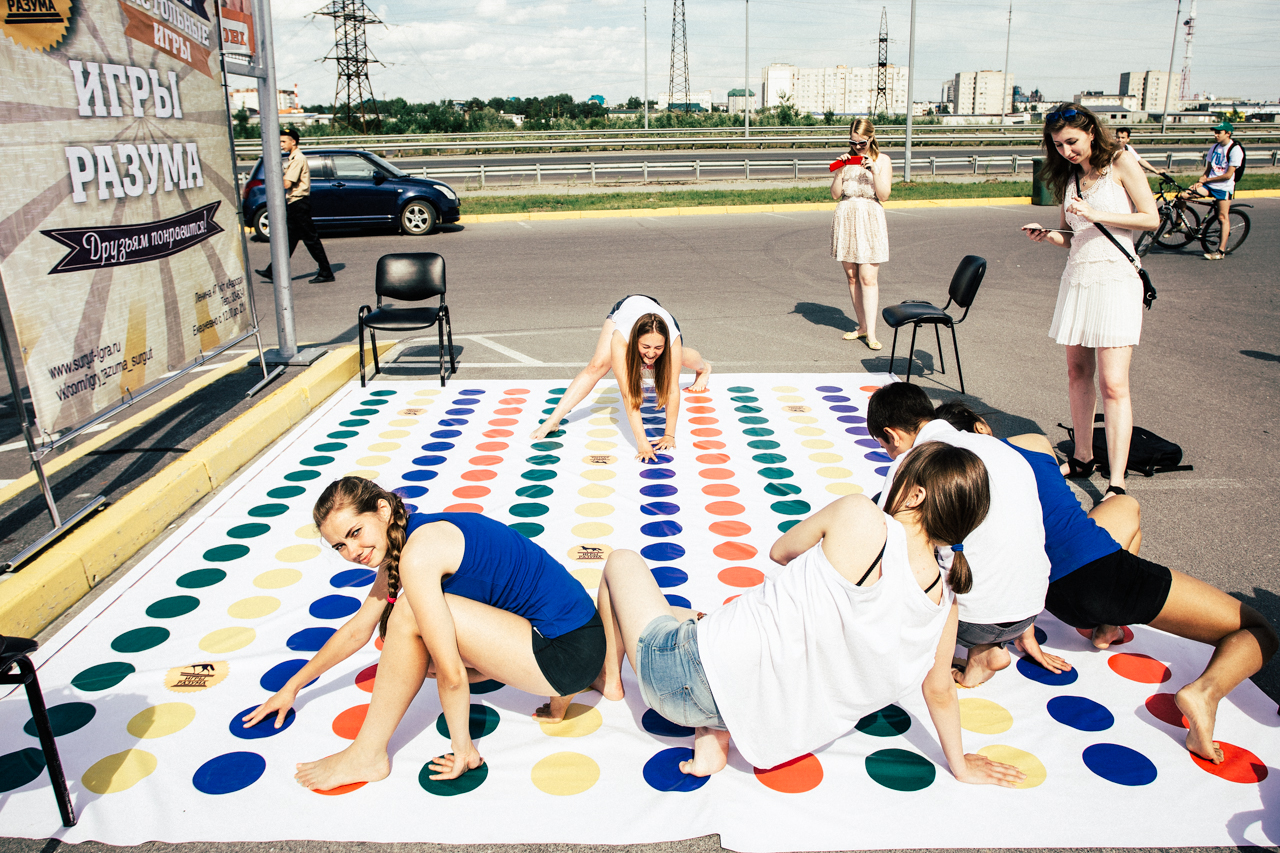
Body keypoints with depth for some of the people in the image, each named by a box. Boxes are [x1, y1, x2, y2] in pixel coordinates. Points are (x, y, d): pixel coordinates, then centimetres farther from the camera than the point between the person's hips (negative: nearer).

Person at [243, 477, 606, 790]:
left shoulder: (418, 554, -20)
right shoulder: (398, 544, 10)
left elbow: (452, 674, -20)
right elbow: (357, 629, 24)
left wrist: (463, 748, -5)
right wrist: (293, 686, 32)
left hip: (570, 650, -10)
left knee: (411, 614, -17)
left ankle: (368, 756, -1)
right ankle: (555, 692, 12)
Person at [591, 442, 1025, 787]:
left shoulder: (860, 517, -24)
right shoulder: (945, 604, -7)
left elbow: (780, 551, -4)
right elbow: (940, 689, 10)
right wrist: (960, 765, 30)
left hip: (691, 679, -5)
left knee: (622, 560, 20)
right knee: (686, 614, 37)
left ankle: (611, 675, 38)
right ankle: (713, 740, 17)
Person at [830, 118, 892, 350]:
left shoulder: (882, 159, -1)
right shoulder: (846, 159, 7)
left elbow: (883, 195, -8)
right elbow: (835, 194, 3)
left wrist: (874, 171, -20)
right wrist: (840, 170, -10)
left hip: (870, 220, -4)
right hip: (846, 218, 4)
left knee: (868, 278, -10)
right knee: (852, 276, 7)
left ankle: (871, 333, -9)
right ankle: (862, 326, 18)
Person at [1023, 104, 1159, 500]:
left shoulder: (1120, 162, -2)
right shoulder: (1070, 177, 14)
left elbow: (1151, 218, -6)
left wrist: (1097, 215, -15)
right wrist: (1047, 234, -4)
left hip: (1115, 277, -6)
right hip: (1076, 277, 6)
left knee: (1113, 384, -10)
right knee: (1078, 372, 10)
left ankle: (1116, 484, -10)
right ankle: (1082, 458, 24)